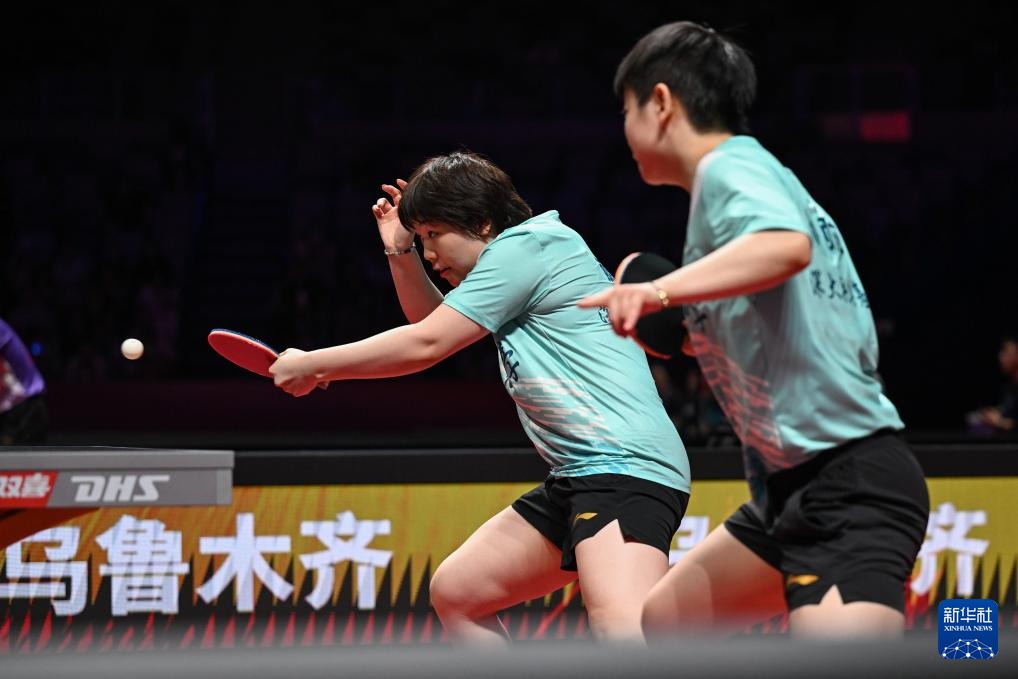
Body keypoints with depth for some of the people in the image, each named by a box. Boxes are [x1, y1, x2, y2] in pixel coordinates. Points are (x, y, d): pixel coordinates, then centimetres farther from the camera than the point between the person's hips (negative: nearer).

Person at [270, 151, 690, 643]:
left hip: (624, 466, -11)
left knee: (621, 628, -33)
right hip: (577, 475, 11)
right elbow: (433, 322, 39)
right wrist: (401, 253, 22)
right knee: (453, 593, 14)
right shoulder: (525, 254, 22)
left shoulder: (526, 244, -7)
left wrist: (310, 366, 3)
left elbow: (426, 345, -8)